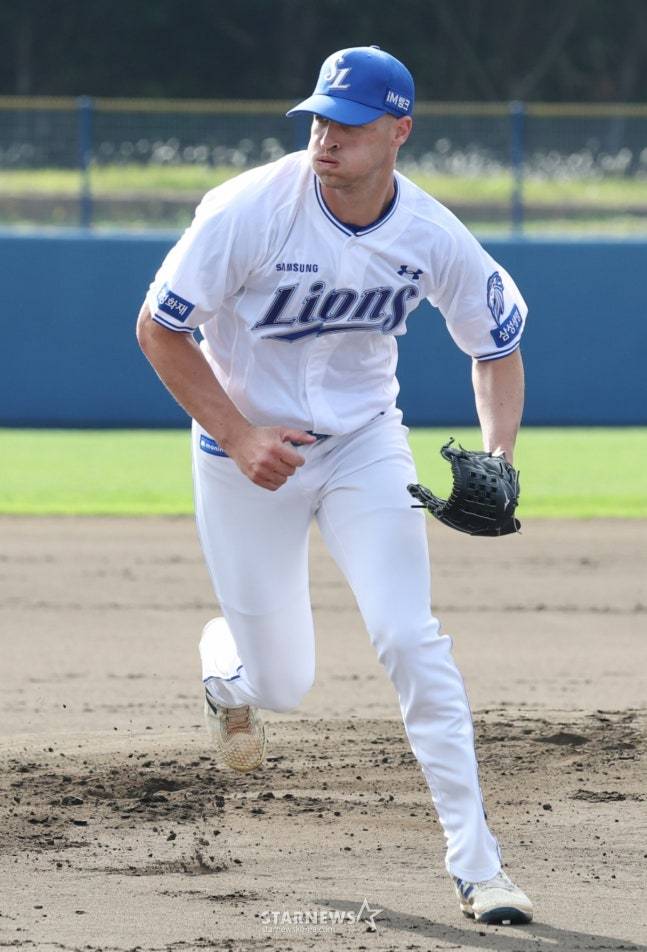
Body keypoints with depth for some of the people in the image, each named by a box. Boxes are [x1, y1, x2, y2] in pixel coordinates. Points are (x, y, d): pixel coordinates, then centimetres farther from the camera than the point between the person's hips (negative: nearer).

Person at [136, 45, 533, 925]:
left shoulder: (431, 236, -14)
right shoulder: (250, 210, -23)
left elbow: (498, 343, 3)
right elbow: (159, 327, -14)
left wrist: (497, 456, -14)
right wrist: (238, 436, -21)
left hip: (365, 446, 1)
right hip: (248, 452, -1)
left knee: (408, 638, -17)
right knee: (281, 683, 5)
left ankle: (475, 861, -10)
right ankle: (224, 660, 45)